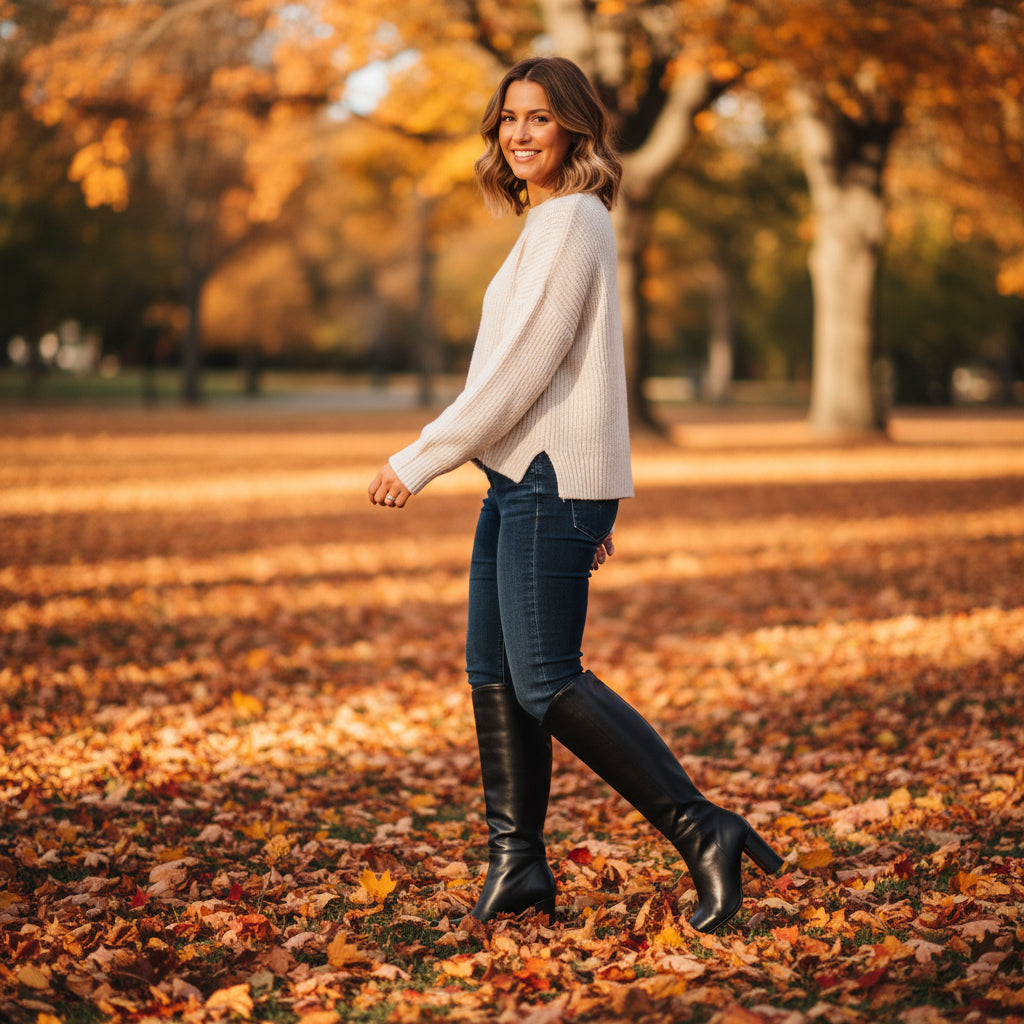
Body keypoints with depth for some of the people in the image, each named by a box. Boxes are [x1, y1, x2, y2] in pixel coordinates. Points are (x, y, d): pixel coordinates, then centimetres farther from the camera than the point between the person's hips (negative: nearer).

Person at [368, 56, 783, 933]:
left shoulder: (569, 220, -11)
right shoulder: (556, 221, 20)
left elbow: (523, 366, -18)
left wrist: (421, 460, -15)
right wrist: (594, 509, 23)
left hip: (553, 479, -10)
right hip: (522, 477, 10)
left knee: (548, 682, -10)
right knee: (493, 671, 9)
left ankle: (703, 833, -6)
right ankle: (518, 862, 15)